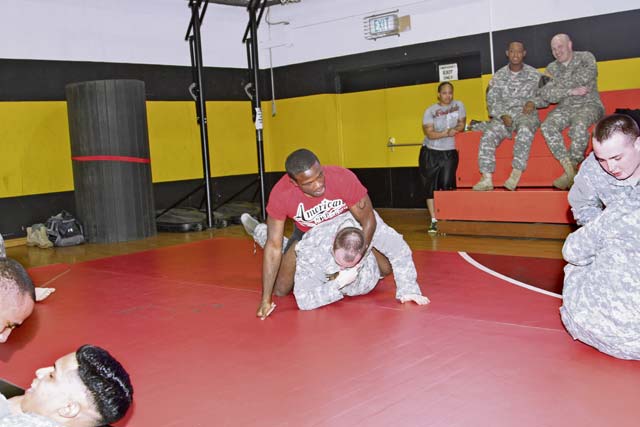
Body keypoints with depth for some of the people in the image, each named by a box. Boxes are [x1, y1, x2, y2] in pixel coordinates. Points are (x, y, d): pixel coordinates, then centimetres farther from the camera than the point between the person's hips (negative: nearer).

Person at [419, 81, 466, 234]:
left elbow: (462, 124, 6)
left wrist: (454, 130, -14)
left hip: (450, 153, 1)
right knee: (431, 187, 0)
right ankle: (434, 221, 6)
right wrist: (446, 133, -24)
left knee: (447, 186, -3)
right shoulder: (430, 111, -4)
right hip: (430, 153, 0)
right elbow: (429, 133, -12)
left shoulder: (459, 105, 1)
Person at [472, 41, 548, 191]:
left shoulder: (534, 74, 10)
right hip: (503, 115, 2)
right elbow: (492, 100, 7)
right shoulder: (499, 75, 12)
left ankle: (516, 175, -40)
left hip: (526, 115, -2)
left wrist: (534, 102, -11)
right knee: (488, 135, -27)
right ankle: (487, 179, -32)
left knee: (524, 131, -38)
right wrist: (503, 115, -11)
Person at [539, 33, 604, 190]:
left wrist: (557, 81, -6)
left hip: (589, 105, -3)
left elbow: (588, 76, -16)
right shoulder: (552, 68, 12)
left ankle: (573, 165, -26)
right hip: (565, 108, 4)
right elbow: (545, 95, -1)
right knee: (547, 126, -28)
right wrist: (571, 91, -16)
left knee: (579, 124, -38)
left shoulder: (585, 57, 4)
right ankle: (569, 169, -30)